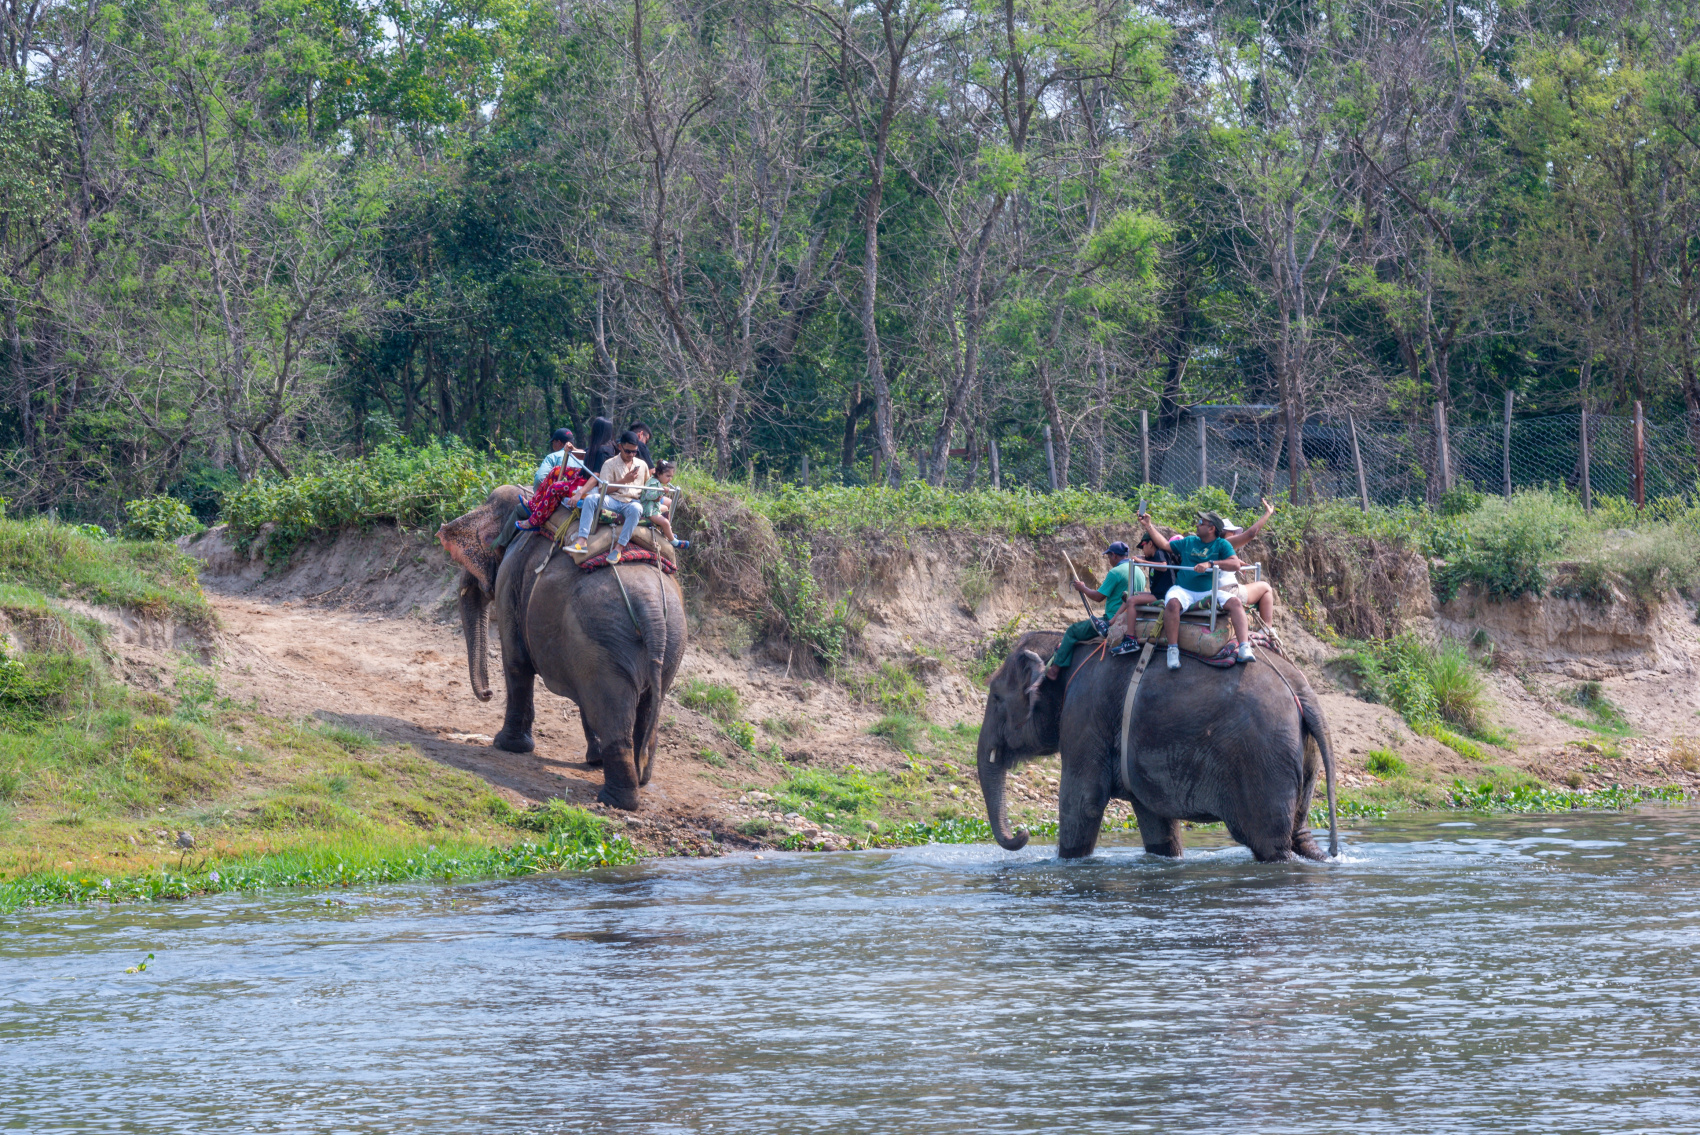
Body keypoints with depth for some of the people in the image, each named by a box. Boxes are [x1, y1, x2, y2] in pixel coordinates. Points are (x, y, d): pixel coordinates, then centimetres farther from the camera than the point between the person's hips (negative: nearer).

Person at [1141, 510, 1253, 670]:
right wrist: (1148, 526, 25)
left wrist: (1210, 564, -20)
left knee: (1235, 602, -27)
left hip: (1210, 591, -1)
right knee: (1172, 603, -34)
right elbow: (1164, 544, 26)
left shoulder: (1221, 544, 7)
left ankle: (1244, 649, -36)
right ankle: (1173, 650, -28)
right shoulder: (1189, 542, 18)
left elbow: (1235, 564, -9)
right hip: (1184, 590, 1)